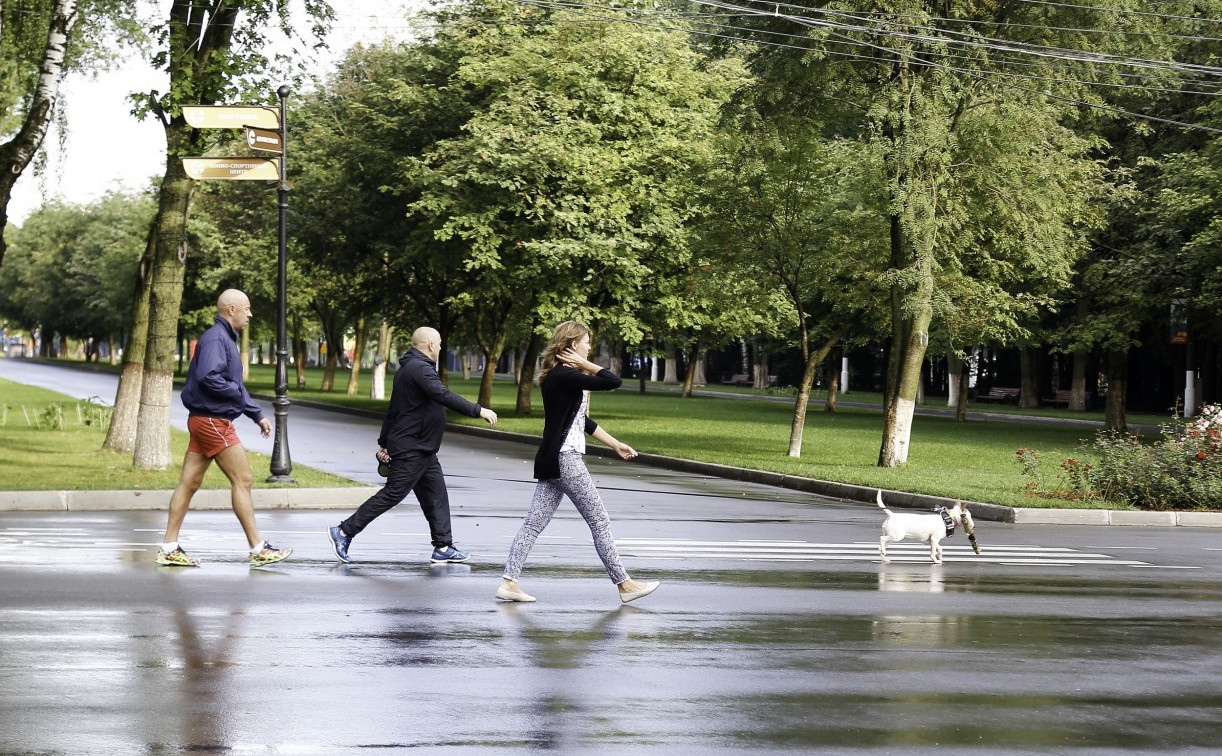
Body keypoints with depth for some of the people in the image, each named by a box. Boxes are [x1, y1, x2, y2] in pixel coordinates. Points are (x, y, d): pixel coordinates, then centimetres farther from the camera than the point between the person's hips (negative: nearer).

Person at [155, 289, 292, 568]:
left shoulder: (226, 339, 19)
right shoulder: (215, 338, -14)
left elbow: (234, 386, 26)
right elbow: (208, 377, -28)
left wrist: (257, 415, 23)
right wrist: (237, 392, -14)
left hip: (203, 420, 10)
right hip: (213, 421, -10)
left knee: (189, 483, 9)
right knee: (242, 480, -4)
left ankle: (169, 548, 11)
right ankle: (258, 549, 0)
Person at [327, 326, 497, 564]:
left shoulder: (407, 368, 17)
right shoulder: (420, 369, -17)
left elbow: (393, 409, 22)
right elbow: (443, 396, -31)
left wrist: (384, 442, 25)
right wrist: (478, 410, -31)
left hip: (423, 450, 11)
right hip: (411, 449, -11)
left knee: (437, 495, 9)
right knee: (392, 494, -8)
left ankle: (443, 548, 11)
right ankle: (344, 532, -4)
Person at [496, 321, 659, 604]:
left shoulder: (559, 376, 16)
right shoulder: (565, 376, -16)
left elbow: (582, 420, 22)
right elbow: (613, 381, -21)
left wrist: (615, 444, 24)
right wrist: (586, 365, -7)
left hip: (553, 461, 10)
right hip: (565, 460, -10)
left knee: (535, 522, 6)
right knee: (599, 521, -2)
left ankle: (509, 582, 2)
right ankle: (625, 585, 4)